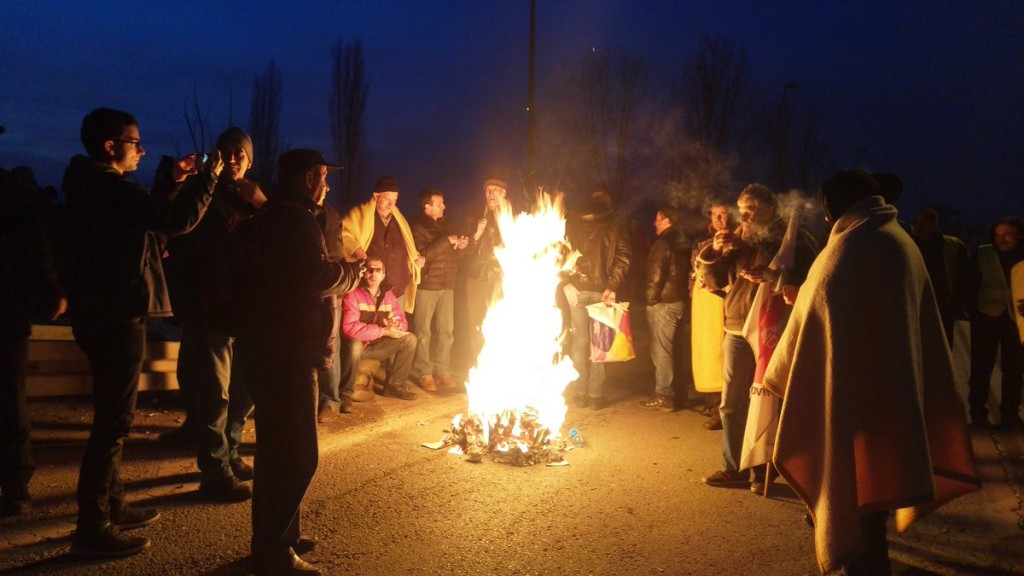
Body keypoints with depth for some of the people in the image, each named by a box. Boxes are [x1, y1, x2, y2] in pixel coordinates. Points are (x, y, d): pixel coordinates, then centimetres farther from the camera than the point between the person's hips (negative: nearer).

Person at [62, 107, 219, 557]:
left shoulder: (92, 186, 16)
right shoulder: (109, 186, -16)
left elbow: (149, 214, 25)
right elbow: (178, 220, -22)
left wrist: (174, 182, 18)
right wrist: (207, 178, -10)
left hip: (103, 313, 11)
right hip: (117, 316, -11)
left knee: (111, 416, 19)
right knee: (112, 421, -6)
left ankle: (110, 506, 31)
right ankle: (92, 528, 0)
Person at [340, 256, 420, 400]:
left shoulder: (388, 294, -1)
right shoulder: (353, 294, -21)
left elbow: (402, 321, 3)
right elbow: (349, 327, -32)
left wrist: (396, 326, -24)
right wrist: (383, 331, -29)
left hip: (377, 346, 6)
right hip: (357, 346, -6)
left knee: (409, 339, -6)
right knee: (354, 345, -39)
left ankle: (394, 384, 6)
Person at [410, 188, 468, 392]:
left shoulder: (445, 225, 15)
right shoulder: (418, 227, -5)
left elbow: (453, 256, 20)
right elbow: (423, 254, -19)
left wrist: (460, 247, -2)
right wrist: (446, 241, -19)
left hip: (447, 285, 6)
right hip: (426, 285, -6)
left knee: (446, 330, 6)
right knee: (424, 331, 0)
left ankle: (443, 370, 14)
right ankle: (424, 373, 7)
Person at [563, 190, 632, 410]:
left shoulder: (571, 225, 7)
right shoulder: (617, 229, 4)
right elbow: (623, 259, -5)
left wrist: (567, 282, 3)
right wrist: (613, 286, -8)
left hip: (577, 288, 1)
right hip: (603, 291, -1)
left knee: (580, 339, 8)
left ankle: (580, 392, 10)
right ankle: (595, 394, 8)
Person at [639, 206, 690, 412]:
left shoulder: (662, 243, -14)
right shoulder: (683, 243, 12)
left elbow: (656, 274, -18)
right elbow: (686, 272, 16)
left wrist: (650, 298, -8)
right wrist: (683, 293, 18)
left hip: (663, 302, -9)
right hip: (679, 301, 9)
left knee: (661, 351, -4)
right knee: (668, 349, 15)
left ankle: (664, 397, -1)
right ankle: (666, 392, 21)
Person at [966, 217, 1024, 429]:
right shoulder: (983, 254, -1)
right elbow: (973, 285, 0)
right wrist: (974, 312, -7)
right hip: (987, 316, -1)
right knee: (981, 366, 2)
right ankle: (978, 412, 10)